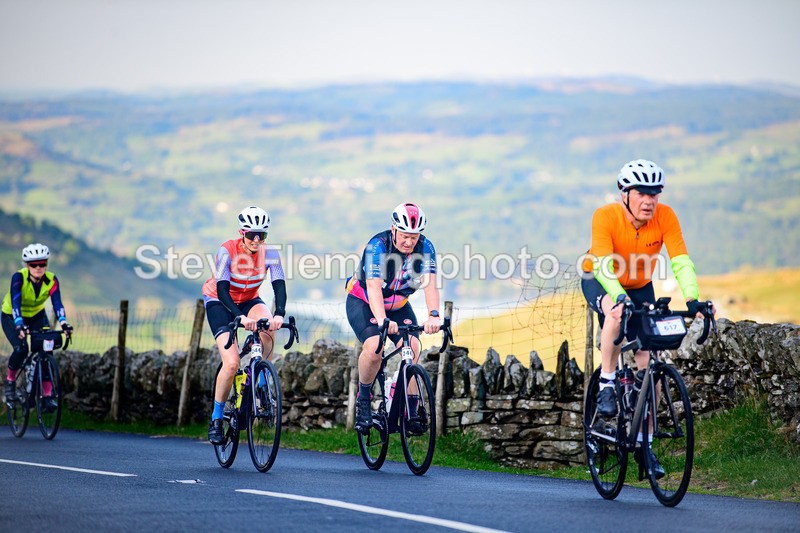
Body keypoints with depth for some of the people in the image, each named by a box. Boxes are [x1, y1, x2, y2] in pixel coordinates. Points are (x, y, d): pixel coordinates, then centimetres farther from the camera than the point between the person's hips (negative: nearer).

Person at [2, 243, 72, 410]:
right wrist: (19, 325, -57)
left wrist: (64, 323, -52)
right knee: (21, 349, -26)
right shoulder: (19, 277, -30)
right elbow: (15, 302, -41)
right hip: (11, 316, -3)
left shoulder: (51, 280, -23)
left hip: (36, 316, 3)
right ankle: (10, 382, 0)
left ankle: (48, 394, -11)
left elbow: (57, 302, -34)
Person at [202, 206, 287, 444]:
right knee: (231, 364, -19)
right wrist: (240, 317, -49)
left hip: (249, 300, 3)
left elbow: (279, 286, -26)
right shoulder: (227, 251, -26)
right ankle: (216, 418, -1)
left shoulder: (269, 254, -17)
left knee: (267, 328, -33)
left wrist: (279, 314, -46)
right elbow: (222, 290, -32)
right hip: (219, 302, -3)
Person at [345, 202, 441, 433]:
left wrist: (433, 316, -46)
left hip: (398, 305, 4)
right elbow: (374, 287, -40)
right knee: (373, 347, -28)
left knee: (412, 349, -18)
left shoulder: (425, 247, -18)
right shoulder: (377, 246, -29)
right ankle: (363, 399, -5)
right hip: (363, 302, -4)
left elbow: (429, 284, -28)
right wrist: (382, 320, -55)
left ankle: (411, 411, -10)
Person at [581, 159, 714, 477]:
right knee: (617, 314, -39)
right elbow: (603, 265, -39)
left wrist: (693, 300, -44)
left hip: (640, 288, 3)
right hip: (600, 282, -3)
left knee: (648, 367, -5)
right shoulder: (605, 217, -30)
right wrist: (620, 298, -56)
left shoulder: (665, 217, -23)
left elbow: (681, 262, -29)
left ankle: (643, 442, 8)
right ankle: (606, 385, -21)